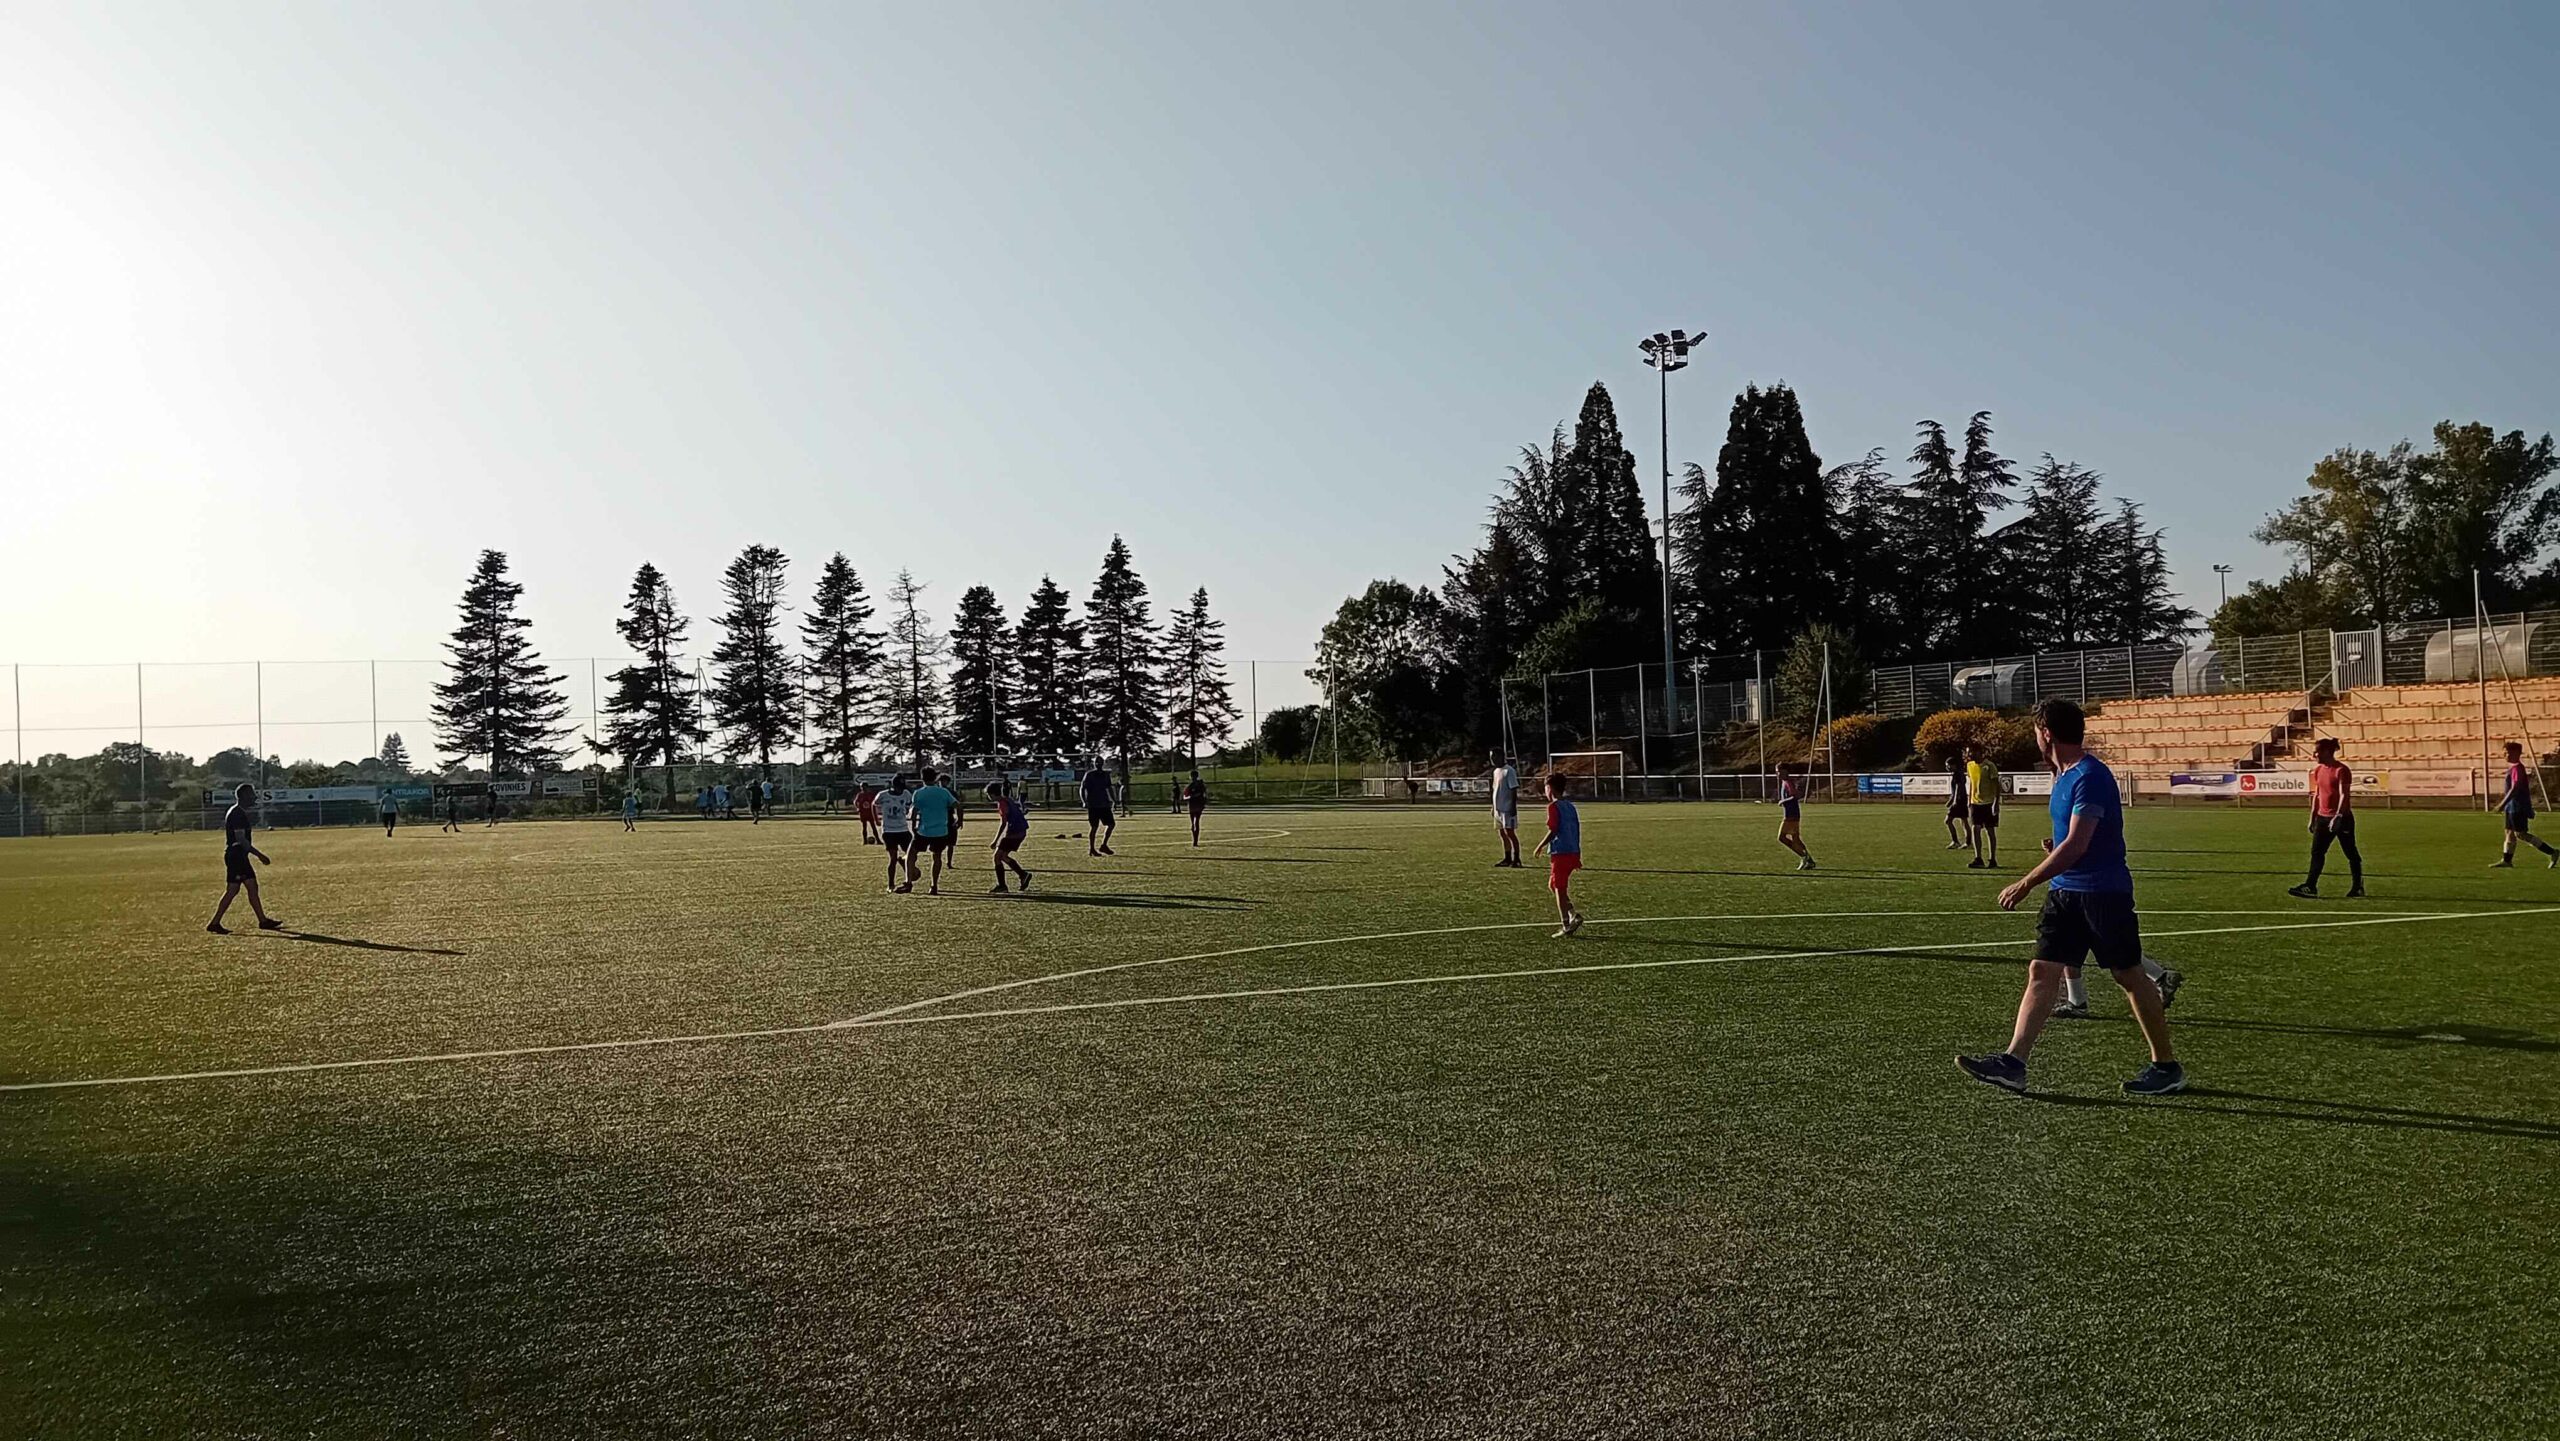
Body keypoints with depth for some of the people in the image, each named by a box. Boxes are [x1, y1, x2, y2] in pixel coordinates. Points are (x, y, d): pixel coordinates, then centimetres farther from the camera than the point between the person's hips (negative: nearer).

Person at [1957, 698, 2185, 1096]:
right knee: (2041, 971, 0)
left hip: (2104, 893, -9)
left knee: (2129, 976, 3)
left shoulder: (2091, 777, -18)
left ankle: (2167, 1066, 18)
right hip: (2065, 892, 9)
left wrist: (2027, 883, -23)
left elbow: (2076, 845, -24)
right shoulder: (2064, 776, 12)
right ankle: (2013, 1063, -4)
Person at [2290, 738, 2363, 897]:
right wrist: (2313, 818, 14)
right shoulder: (2318, 770, 9)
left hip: (2342, 818, -7)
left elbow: (2344, 795, -20)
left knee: (2351, 853, 6)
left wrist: (2337, 817, -28)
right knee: (2316, 853, -1)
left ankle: (2357, 887, 18)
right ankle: (2310, 887, -4)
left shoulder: (2341, 771, -14)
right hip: (2323, 818, 7)